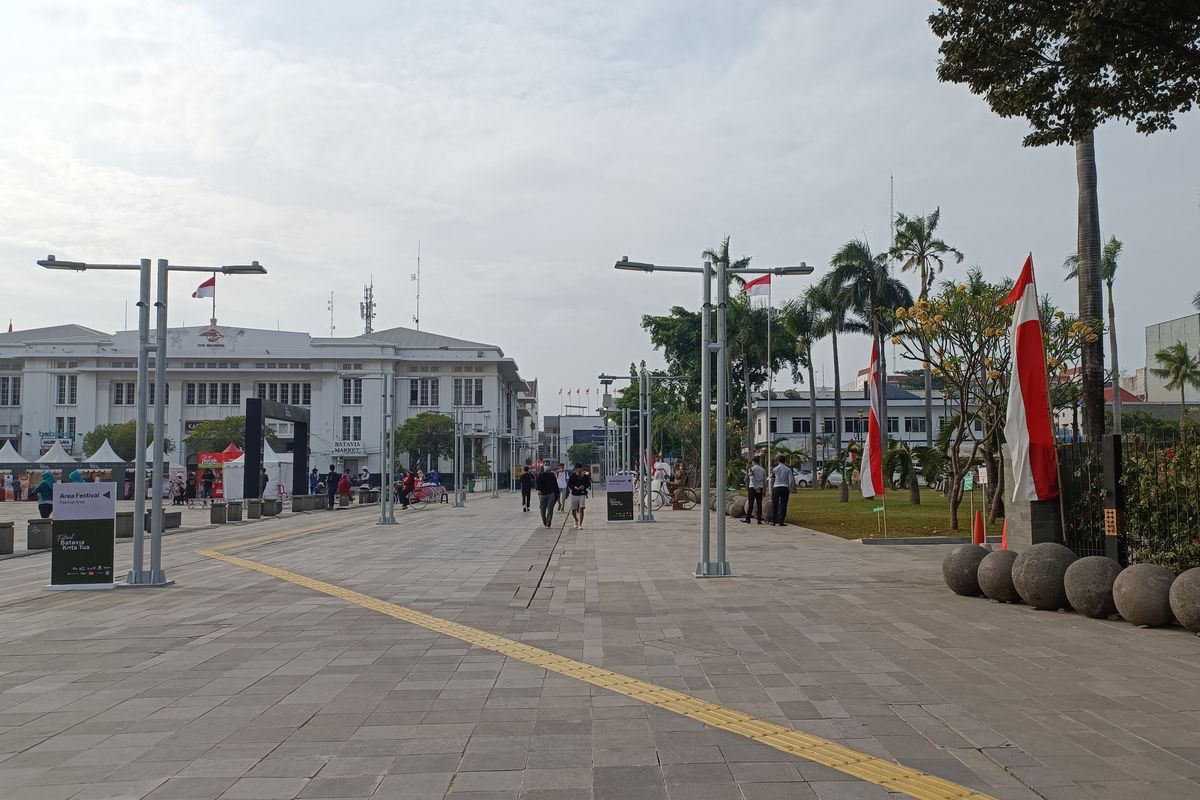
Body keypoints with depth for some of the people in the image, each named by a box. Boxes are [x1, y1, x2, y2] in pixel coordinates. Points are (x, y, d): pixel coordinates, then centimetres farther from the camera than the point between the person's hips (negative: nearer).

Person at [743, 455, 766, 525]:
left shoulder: (751, 469, -3)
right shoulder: (763, 470, 10)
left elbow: (752, 478, -16)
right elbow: (765, 481, 9)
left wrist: (756, 487, -17)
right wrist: (764, 490, 13)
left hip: (752, 488, -3)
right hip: (760, 488, 3)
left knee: (750, 503, -1)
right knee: (759, 504, 4)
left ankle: (748, 519, 1)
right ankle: (759, 520, 1)